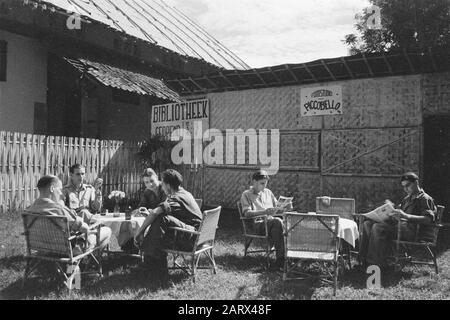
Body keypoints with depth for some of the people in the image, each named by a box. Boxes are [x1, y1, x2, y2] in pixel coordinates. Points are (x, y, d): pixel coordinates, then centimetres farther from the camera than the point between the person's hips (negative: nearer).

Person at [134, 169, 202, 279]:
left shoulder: (176, 198, -16)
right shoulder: (185, 193, 14)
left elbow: (155, 213, -28)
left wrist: (140, 232, -19)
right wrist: (151, 212, 14)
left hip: (191, 237, -10)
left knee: (162, 220, -25)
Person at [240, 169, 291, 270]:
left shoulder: (268, 192, 24)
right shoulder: (246, 194, 6)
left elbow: (277, 208, 24)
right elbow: (247, 213, -8)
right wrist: (264, 212, -21)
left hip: (271, 223, 5)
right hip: (257, 224, -5)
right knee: (277, 221, -34)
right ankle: (280, 258, -33)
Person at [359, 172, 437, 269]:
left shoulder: (425, 198, -2)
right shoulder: (408, 198, 26)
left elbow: (428, 219, -18)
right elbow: (398, 211, 29)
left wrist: (406, 216, -31)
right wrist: (392, 207, 4)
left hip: (411, 229, -9)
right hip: (398, 224, 9)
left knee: (378, 227, -29)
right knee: (367, 223, -8)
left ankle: (377, 263, -23)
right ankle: (364, 259, -12)